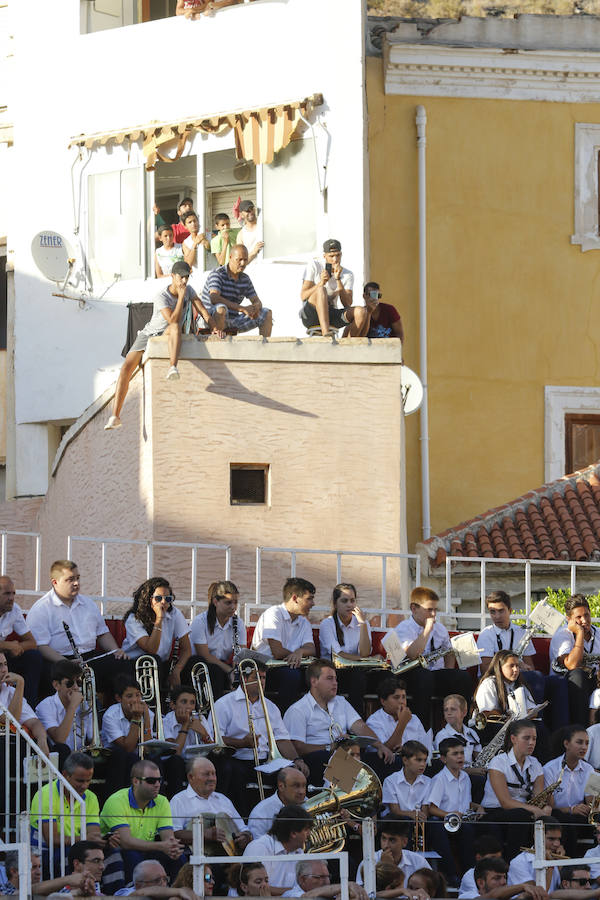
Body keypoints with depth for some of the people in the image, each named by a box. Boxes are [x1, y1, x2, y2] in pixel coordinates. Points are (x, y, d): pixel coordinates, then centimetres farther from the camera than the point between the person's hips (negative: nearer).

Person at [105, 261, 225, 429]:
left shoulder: (189, 290, -3)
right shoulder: (161, 297, -20)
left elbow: (202, 311, -4)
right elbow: (173, 319, -28)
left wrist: (214, 327, -20)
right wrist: (181, 297, -26)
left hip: (166, 336, 2)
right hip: (148, 334, -2)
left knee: (175, 328, -37)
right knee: (127, 367, -20)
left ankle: (172, 368, -56)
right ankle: (115, 417, -22)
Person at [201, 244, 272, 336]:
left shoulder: (245, 279, 9)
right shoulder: (217, 274, -13)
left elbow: (256, 301, 14)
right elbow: (214, 298, -29)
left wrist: (255, 307, -15)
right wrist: (242, 308, -31)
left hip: (233, 321, 7)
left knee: (267, 314, 0)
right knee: (221, 308, -40)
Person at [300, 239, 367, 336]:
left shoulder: (347, 275, 4)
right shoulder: (314, 266, -2)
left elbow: (347, 304, -9)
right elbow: (303, 296, -7)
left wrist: (338, 279, -17)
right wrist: (320, 283, -23)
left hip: (331, 316, 3)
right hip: (310, 315, -3)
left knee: (361, 312, -22)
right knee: (321, 290, -34)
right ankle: (326, 335, -50)